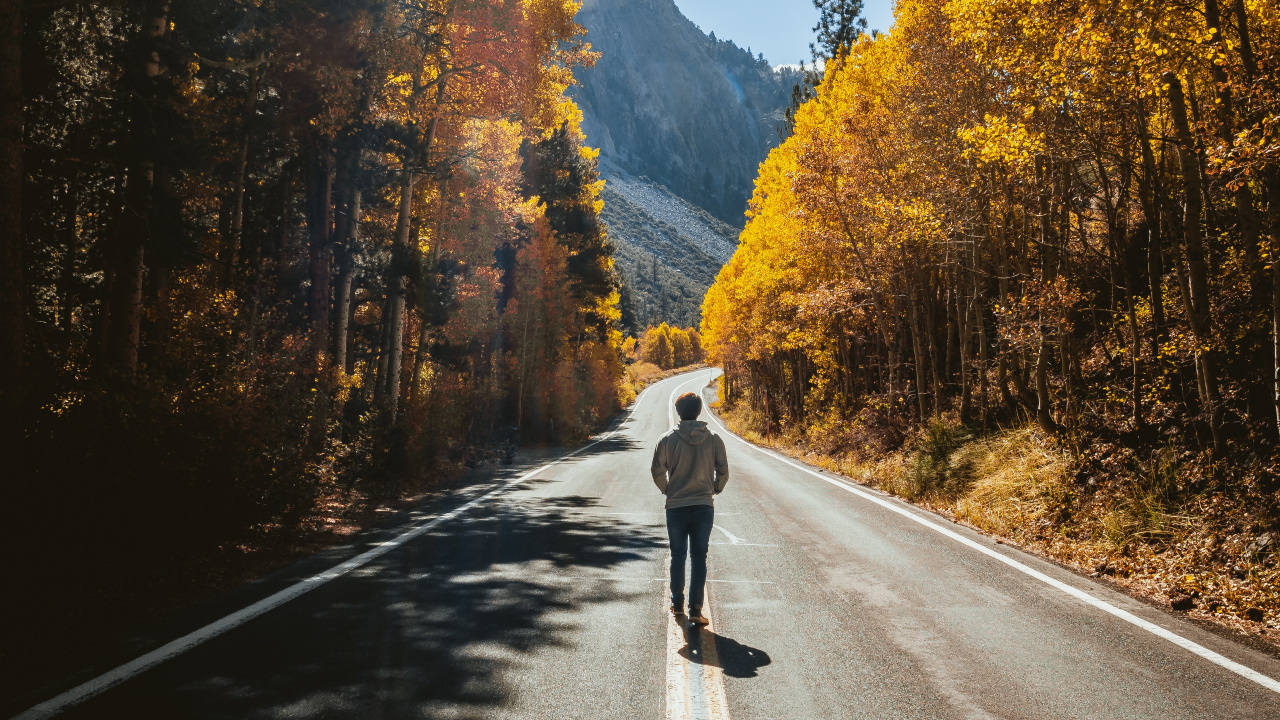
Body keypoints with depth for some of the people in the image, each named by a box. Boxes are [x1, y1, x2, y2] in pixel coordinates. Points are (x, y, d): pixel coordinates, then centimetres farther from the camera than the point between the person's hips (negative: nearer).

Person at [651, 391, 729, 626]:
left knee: (678, 555, 14)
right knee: (699, 557, 4)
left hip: (676, 507, 0)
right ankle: (695, 609, 0)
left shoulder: (668, 439, -6)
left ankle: (677, 604, 23)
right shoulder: (713, 440, -3)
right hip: (704, 507, 0)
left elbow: (657, 471, -4)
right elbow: (723, 471, 1)